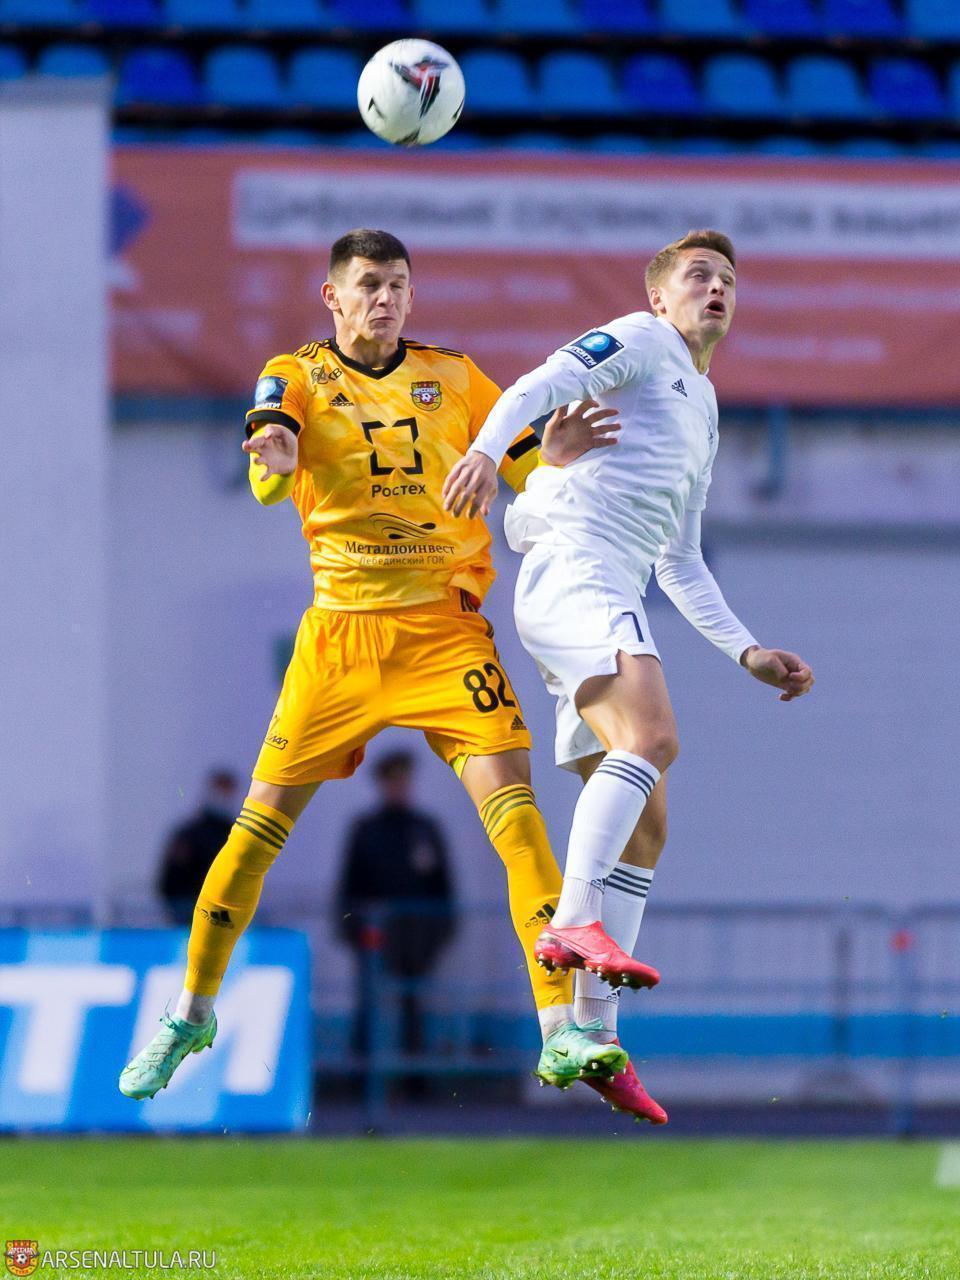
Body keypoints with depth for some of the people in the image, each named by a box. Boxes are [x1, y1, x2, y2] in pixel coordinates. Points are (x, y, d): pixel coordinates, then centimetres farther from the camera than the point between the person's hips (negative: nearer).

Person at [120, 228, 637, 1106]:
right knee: (264, 818, 1)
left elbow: (533, 468, 13)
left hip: (446, 628, 1)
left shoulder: (453, 376, 10)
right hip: (340, 630, -1)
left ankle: (562, 1032, -18)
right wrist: (274, 461, -40)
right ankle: (192, 1015, 20)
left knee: (513, 801, -15)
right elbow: (270, 474, -16)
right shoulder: (297, 377, 3)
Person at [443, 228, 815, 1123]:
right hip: (571, 569, -9)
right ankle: (573, 925, -40)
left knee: (643, 828, 3)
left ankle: (593, 1034, 3)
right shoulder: (641, 342, 7)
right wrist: (488, 446, -32)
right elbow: (542, 384, -12)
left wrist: (748, 653, 27)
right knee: (650, 736, -31)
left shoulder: (704, 412, 31)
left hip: (610, 600, 9)